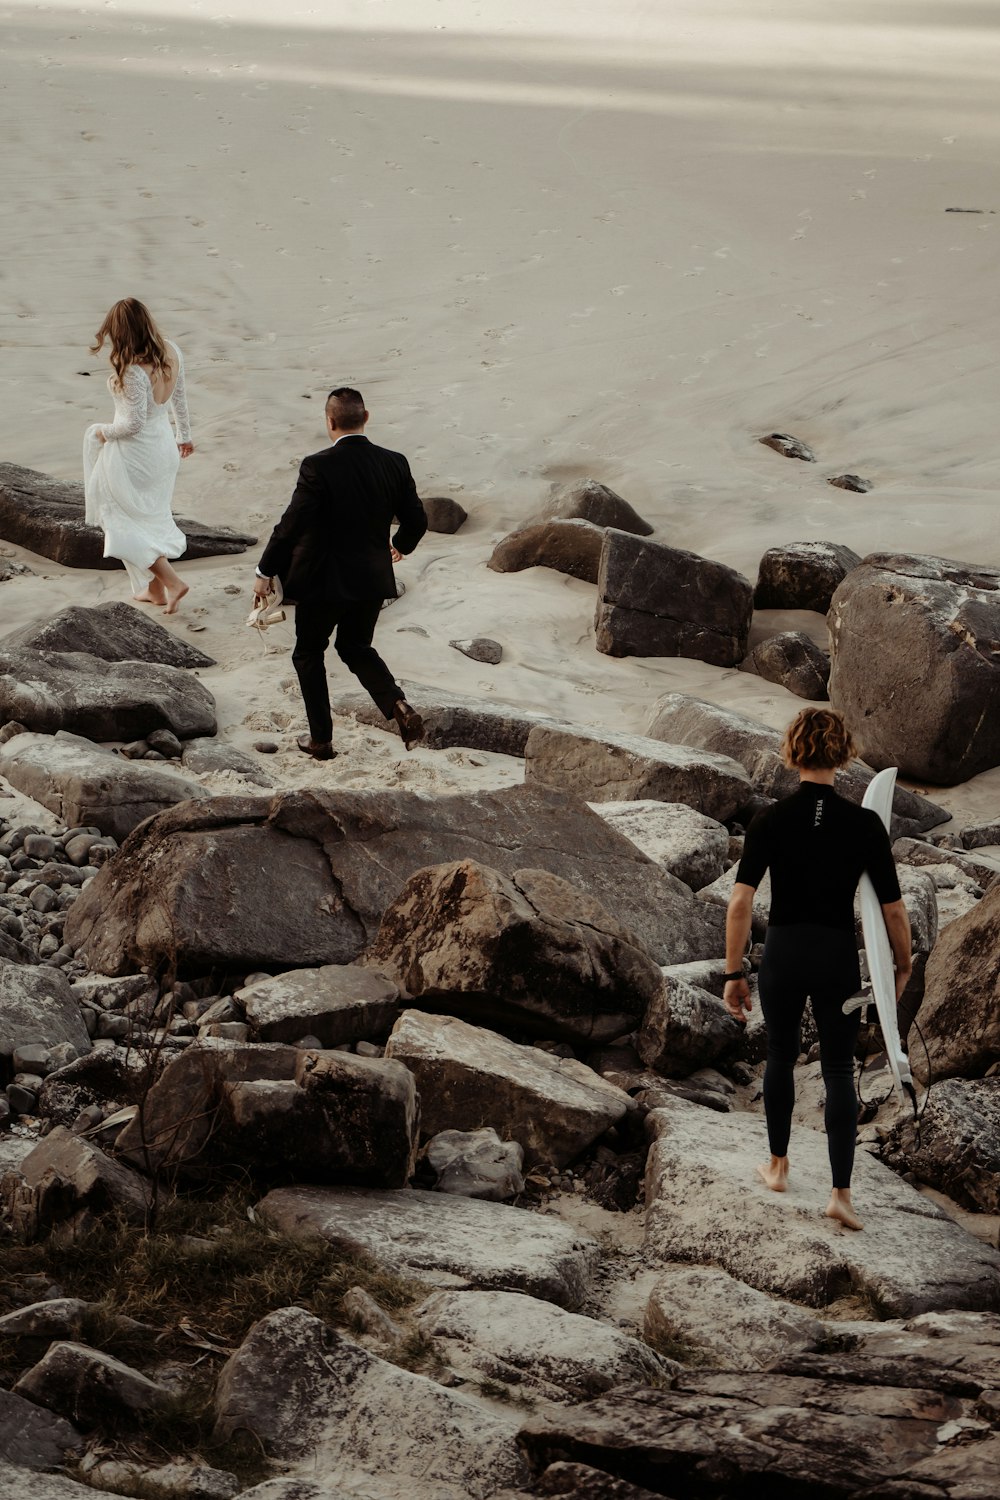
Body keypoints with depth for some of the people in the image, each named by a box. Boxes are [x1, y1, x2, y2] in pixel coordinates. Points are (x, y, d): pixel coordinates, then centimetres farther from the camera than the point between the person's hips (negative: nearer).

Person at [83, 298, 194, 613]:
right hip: (163, 444, 8)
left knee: (125, 522, 7)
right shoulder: (171, 353, -5)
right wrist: (184, 434, 23)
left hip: (135, 454, -8)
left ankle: (171, 581, 3)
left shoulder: (134, 371, -30)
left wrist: (106, 431, -6)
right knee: (151, 516, 22)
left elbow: (134, 423, -26)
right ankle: (154, 587, 31)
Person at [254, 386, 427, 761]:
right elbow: (416, 520, 4)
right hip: (373, 579, 5)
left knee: (309, 654, 17)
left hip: (322, 579, -5)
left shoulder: (318, 467, -20)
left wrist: (265, 571, -6)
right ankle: (399, 706, -1)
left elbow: (292, 525, -20)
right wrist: (401, 545, 27)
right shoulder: (394, 464, -4)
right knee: (357, 647, 24)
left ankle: (321, 740, 20)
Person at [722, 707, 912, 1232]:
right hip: (838, 957, -1)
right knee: (839, 1071, 8)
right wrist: (903, 966, 10)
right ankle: (840, 1192, -1)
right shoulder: (865, 824, -10)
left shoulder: (770, 821, -9)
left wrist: (732, 974, -6)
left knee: (780, 1058, 22)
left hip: (783, 955, 1)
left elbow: (740, 903, -14)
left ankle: (778, 1168, 33)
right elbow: (893, 910, -6)